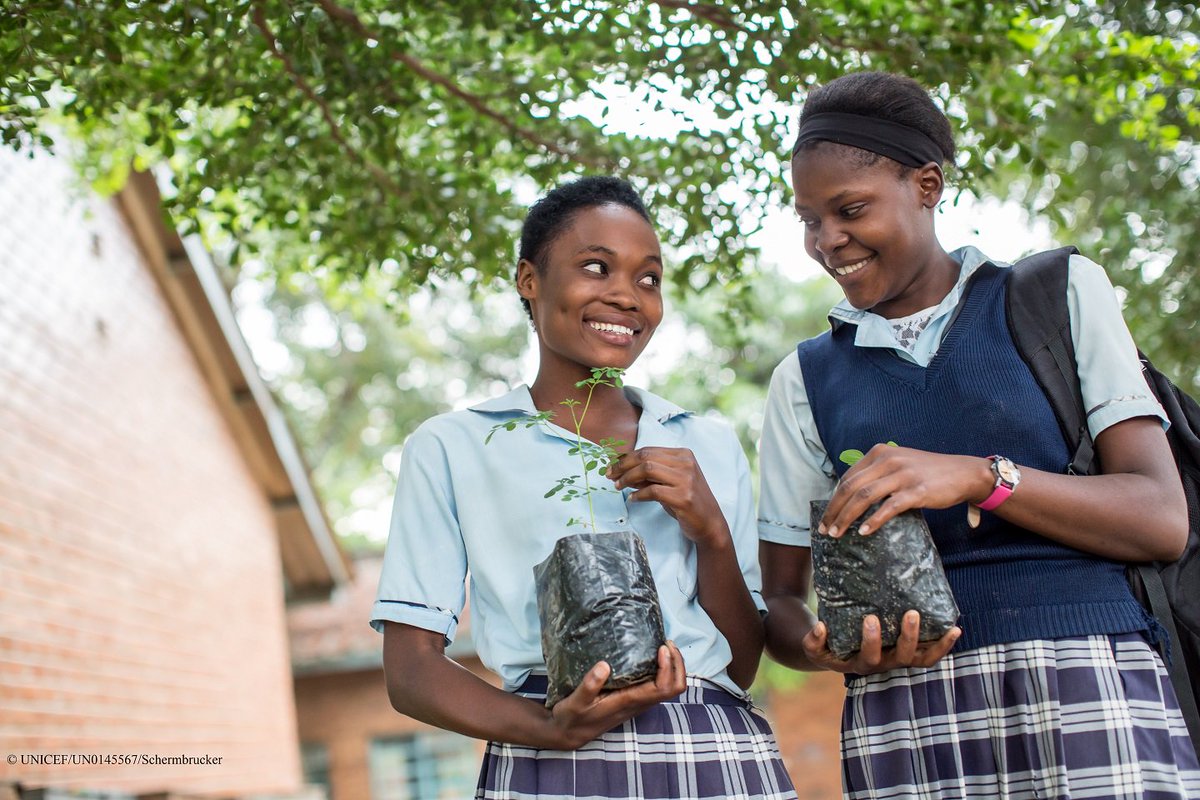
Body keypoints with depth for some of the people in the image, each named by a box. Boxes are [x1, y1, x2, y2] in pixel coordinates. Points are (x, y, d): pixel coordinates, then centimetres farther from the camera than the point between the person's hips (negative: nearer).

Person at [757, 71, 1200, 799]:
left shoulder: (1062, 295, 10)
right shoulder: (806, 378, 15)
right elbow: (779, 600, 15)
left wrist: (978, 477, -15)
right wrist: (831, 649, -9)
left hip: (1090, 692, -1)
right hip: (907, 724, 2)